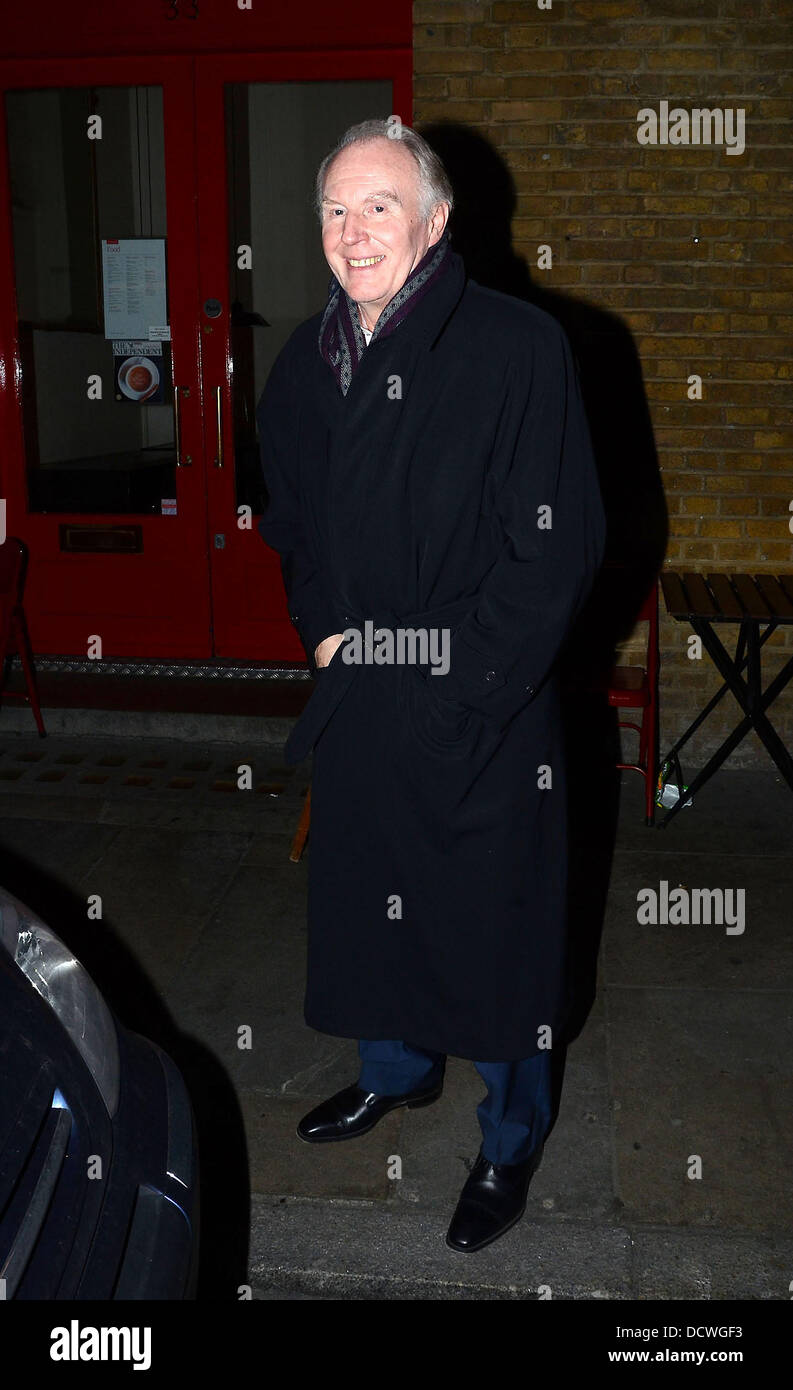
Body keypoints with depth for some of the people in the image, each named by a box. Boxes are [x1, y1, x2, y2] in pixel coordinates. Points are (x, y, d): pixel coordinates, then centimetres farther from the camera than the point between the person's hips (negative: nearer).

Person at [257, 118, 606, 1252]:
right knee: (365, 893, 20)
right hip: (357, 699, 6)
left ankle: (512, 1137, 31)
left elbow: (558, 546, -13)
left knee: (495, 919, 7)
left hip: (484, 711, -5)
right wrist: (324, 633, 5)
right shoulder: (307, 363, 6)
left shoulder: (520, 349, -12)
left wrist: (463, 680, -15)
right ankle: (399, 1069, 47)